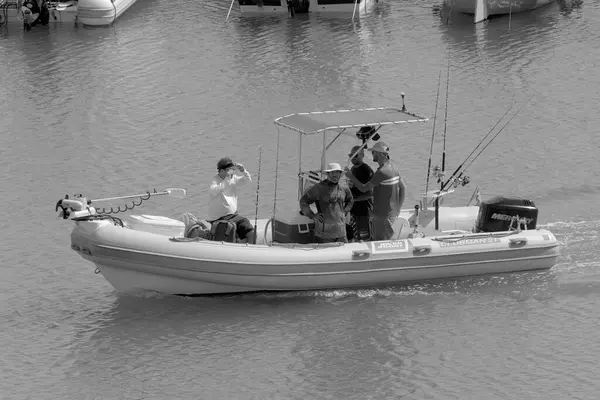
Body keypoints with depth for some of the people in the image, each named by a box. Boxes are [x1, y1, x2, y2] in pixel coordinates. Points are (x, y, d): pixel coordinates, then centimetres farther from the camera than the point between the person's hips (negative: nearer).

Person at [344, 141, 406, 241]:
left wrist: (351, 177, -5)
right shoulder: (393, 169, 8)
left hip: (383, 215, -9)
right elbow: (403, 188, 14)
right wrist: (398, 208, 17)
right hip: (392, 213, 9)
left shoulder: (381, 172, -21)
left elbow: (364, 189, -17)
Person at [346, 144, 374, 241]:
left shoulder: (367, 170, -15)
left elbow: (370, 194, -19)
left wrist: (354, 199, -21)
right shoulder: (353, 168, 12)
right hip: (354, 210, 9)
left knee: (365, 239, -3)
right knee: (356, 238, 14)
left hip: (364, 210, -9)